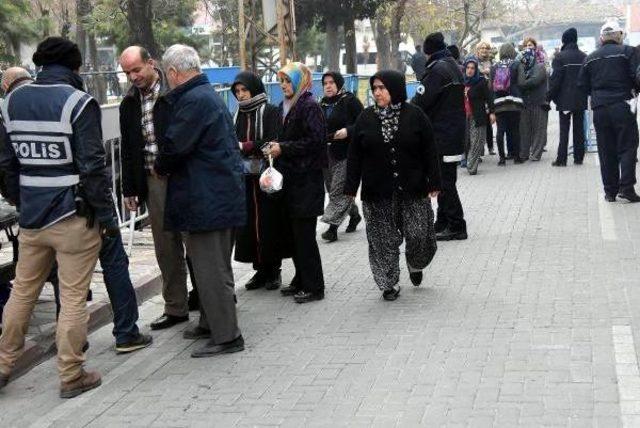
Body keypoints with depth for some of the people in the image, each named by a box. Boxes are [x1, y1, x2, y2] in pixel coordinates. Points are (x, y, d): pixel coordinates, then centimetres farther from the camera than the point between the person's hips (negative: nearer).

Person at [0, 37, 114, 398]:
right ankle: (71, 376, 11)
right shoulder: (78, 103, -12)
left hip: (32, 216, 6)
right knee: (74, 297, 3)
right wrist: (107, 216, -9)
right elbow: (93, 167, -15)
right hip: (74, 217, -6)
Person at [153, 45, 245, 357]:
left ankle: (226, 336, 2)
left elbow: (174, 146, -21)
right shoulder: (207, 95, 16)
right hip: (218, 196, 11)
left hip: (208, 199, -11)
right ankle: (211, 323, 31)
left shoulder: (194, 100, -17)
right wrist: (167, 166, 15)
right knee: (212, 266, 19)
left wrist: (160, 167, -2)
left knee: (212, 270, -4)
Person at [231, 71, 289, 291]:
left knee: (270, 223, -2)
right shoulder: (238, 114, 12)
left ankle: (273, 270, 10)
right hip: (246, 178, 5)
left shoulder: (270, 112, -4)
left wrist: (244, 146, -18)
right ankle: (260, 270, 14)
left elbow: (273, 142, -14)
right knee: (249, 224, 3)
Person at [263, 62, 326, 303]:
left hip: (307, 179, -8)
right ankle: (301, 281, 21)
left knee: (304, 234, -5)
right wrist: (275, 147, 5)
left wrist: (283, 148, -15)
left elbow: (316, 141, -19)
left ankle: (313, 287, 3)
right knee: (295, 233, 11)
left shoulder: (310, 107, -11)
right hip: (291, 179, 8)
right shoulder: (285, 107, 14)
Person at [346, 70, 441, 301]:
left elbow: (430, 152, 0)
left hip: (412, 190, -1)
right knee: (383, 240, 2)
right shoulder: (366, 118, 3)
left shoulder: (415, 115, -1)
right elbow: (355, 156, 4)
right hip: (377, 194, 1)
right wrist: (351, 188, 0)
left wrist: (434, 184, -5)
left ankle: (415, 266, 31)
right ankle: (389, 284, 14)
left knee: (419, 235, 1)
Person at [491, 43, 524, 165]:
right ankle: (516, 156, 9)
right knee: (515, 130, 6)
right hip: (514, 103, -2)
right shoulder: (516, 65, -2)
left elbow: (491, 85, 8)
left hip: (498, 103, 2)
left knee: (500, 130, 2)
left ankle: (502, 157, 0)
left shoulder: (494, 67, 6)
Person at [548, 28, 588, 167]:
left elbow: (555, 78, -13)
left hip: (565, 99, -4)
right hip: (581, 99, 4)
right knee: (579, 129, 9)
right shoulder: (584, 57, 4)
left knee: (564, 129, -1)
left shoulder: (560, 57, -10)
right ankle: (579, 157, 11)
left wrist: (549, 96, -4)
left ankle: (561, 159, -3)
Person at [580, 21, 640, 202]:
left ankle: (610, 191, 9)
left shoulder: (590, 58, 10)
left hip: (599, 109, 4)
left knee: (606, 152, 7)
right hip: (623, 106, -4)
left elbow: (583, 85, 11)